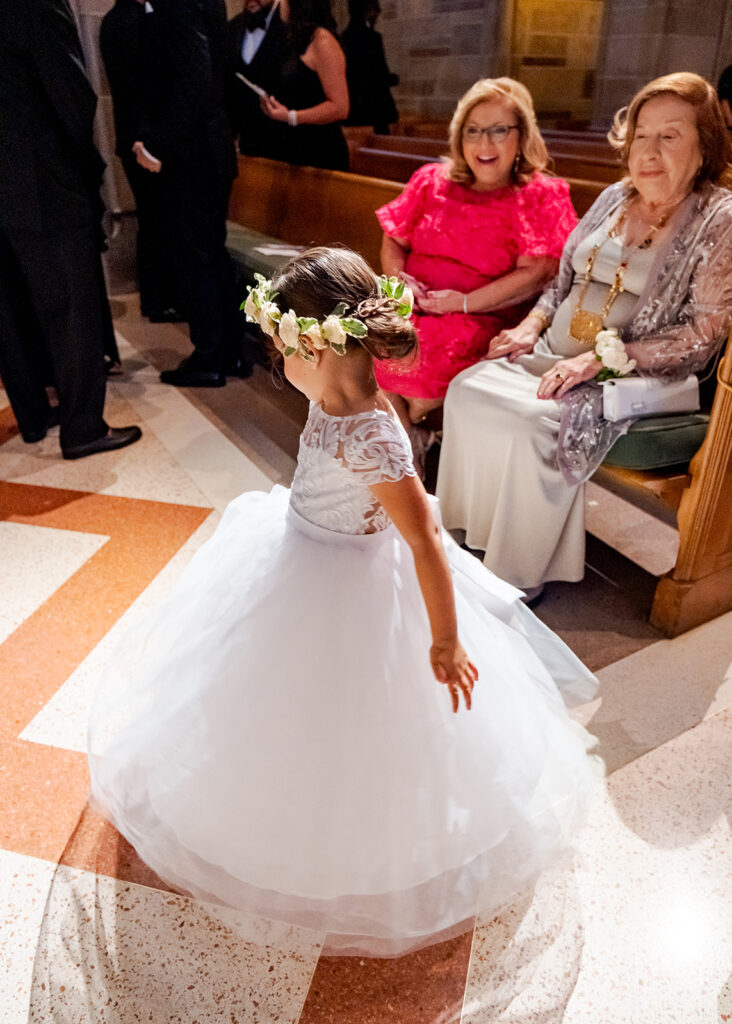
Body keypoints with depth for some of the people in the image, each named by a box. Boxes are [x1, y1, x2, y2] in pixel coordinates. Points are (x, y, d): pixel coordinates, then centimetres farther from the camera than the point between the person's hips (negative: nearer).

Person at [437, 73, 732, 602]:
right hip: (552, 355, 6)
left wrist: (598, 359, -19)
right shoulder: (615, 198, 13)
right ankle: (462, 536, -4)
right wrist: (533, 324, 0)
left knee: (539, 426, -31)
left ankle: (518, 578, -12)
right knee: (467, 389, -17)